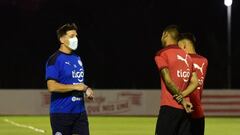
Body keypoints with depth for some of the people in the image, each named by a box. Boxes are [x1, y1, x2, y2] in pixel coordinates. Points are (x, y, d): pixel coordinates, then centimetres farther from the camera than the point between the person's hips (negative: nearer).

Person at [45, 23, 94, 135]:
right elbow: (52, 86, -21)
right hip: (61, 112, -7)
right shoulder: (55, 59, -10)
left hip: (80, 111, 7)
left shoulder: (77, 58, 15)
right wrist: (75, 87, -16)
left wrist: (86, 89, 6)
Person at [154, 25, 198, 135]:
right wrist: (181, 97, -1)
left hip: (169, 107, -6)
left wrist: (180, 99, -5)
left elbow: (168, 81, -13)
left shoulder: (161, 54, -4)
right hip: (185, 109, 6)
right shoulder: (187, 57, 17)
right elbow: (195, 82, 9)